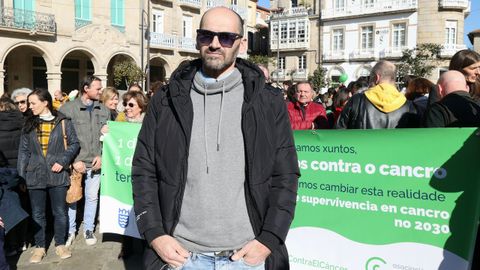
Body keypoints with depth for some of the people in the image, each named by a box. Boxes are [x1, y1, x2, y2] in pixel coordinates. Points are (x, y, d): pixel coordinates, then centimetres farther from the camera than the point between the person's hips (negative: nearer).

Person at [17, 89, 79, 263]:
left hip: (57, 175, -2)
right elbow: (24, 151, 7)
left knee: (60, 212, 8)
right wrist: (21, 176, 3)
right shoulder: (29, 124, 7)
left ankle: (60, 245, 23)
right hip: (35, 175, 3)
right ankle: (39, 247, 24)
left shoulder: (63, 122, -2)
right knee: (37, 214, 10)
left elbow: (74, 143, -1)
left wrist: (62, 161, -14)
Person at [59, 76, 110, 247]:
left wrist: (101, 156, -5)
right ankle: (70, 230, 26)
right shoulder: (68, 108, -5)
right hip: (74, 163, -2)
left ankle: (89, 229, 28)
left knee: (92, 197, 12)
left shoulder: (104, 111, 6)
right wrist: (74, 160, -13)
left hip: (95, 163, 3)